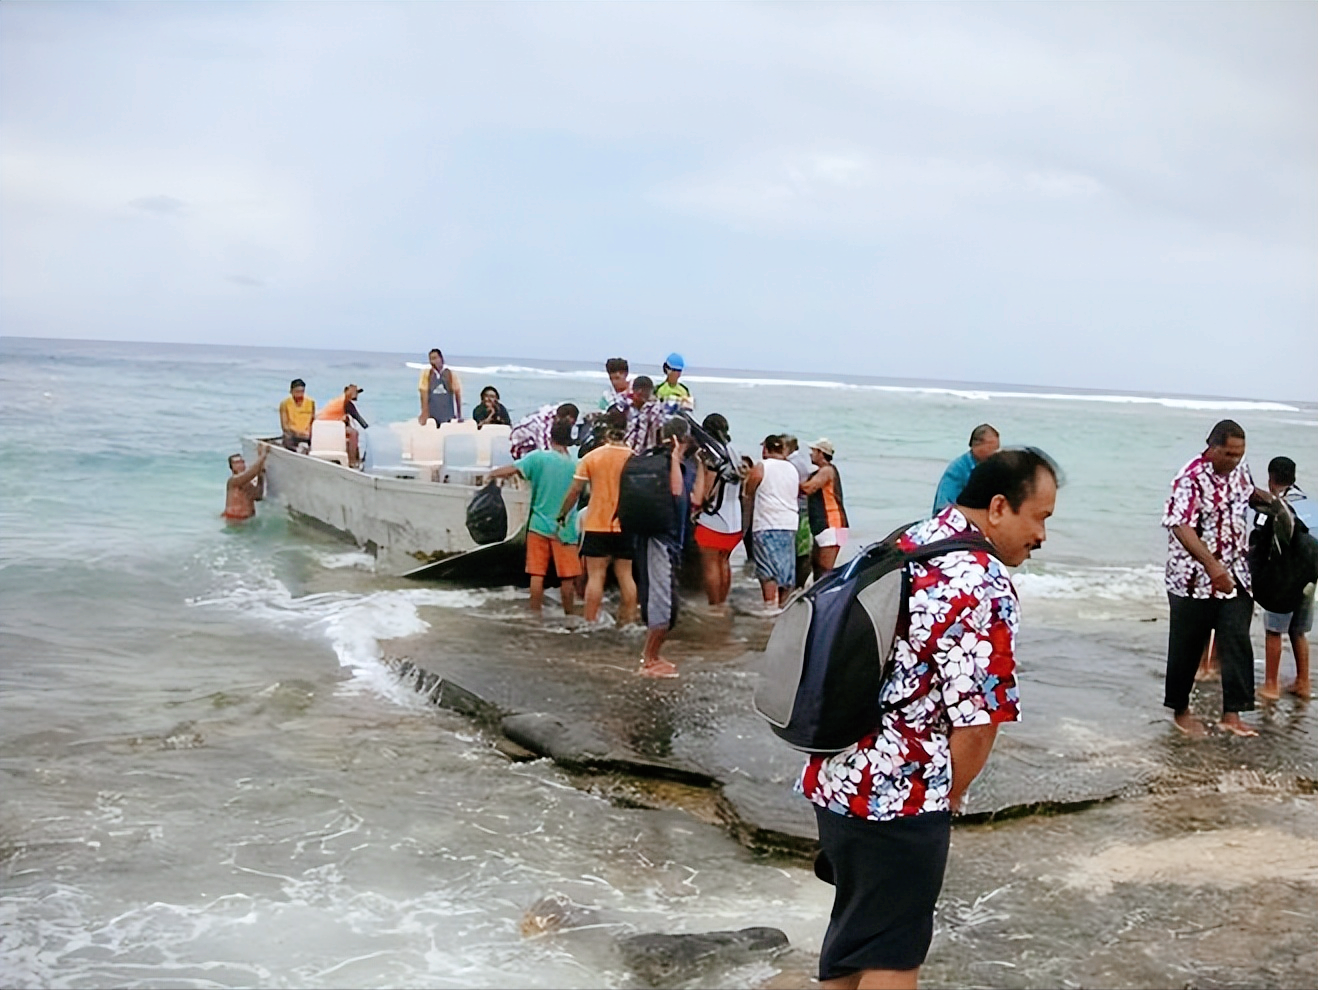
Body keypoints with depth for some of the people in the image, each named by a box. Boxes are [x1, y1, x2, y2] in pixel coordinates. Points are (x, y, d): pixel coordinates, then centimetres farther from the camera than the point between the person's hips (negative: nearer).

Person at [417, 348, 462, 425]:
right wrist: (424, 413, -11)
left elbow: (457, 394, 5)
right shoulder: (426, 374, 0)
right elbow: (424, 395, -4)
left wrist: (459, 416, 2)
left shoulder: (451, 374, 2)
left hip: (449, 416, 1)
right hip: (432, 416, -1)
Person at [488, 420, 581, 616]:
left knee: (537, 574, 6)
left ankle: (535, 614, 9)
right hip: (566, 529, 0)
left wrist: (491, 474, 5)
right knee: (567, 577, 5)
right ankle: (568, 615, 12)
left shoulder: (538, 458, -6)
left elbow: (510, 470, -12)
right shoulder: (577, 464, -1)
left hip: (539, 526, 0)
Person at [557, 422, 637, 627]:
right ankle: (629, 621, 10)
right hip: (626, 526, 2)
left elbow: (575, 490, -3)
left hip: (597, 525, -2)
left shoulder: (591, 458, -2)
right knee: (625, 575, 9)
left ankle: (590, 622, 0)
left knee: (595, 575, 2)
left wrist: (562, 515, 6)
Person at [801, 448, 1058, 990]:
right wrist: (949, 797, -2)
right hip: (899, 798, -8)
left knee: (852, 931, 22)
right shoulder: (983, 587, -19)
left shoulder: (901, 544, 8)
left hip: (835, 777, 8)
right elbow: (976, 722, -21)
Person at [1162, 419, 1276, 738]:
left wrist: (1265, 498, 1)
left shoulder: (1239, 469, 3)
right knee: (1187, 649, 7)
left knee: (1237, 643, 0)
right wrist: (1212, 566, -40)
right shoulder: (1191, 479, -20)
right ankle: (1180, 712, 22)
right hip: (1194, 579, -6)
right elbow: (1180, 526, -30)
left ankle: (1232, 714, 5)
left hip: (1235, 576, 6)